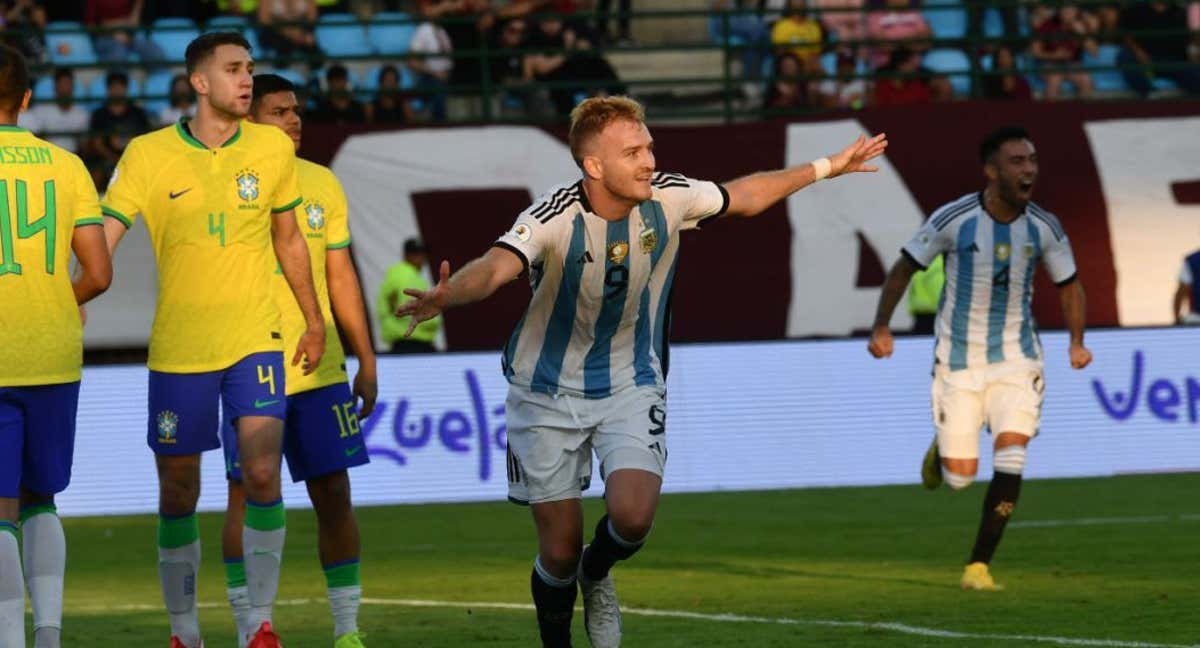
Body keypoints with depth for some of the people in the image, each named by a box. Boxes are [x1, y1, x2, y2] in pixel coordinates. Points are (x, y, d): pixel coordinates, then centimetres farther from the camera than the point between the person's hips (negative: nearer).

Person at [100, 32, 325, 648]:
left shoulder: (273, 148, 2)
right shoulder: (148, 156, -5)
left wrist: (314, 322, 20)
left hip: (256, 341, 1)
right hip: (177, 347, 0)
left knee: (262, 476, -15)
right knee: (178, 494, 6)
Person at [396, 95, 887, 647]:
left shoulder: (668, 198, -12)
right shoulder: (553, 218, -25)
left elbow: (746, 196, 9)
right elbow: (494, 268, -43)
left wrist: (828, 167, 16)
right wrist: (446, 295, -65)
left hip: (632, 385, 2)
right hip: (550, 390, -2)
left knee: (633, 515, -20)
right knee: (560, 550, -1)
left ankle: (597, 575, 16)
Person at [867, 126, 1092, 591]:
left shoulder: (1044, 228, -5)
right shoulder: (954, 219, -13)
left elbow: (1069, 285, 11)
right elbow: (904, 268, -1)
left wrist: (1077, 342, 0)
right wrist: (881, 329, -4)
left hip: (1016, 360, 2)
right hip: (959, 360, -2)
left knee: (1011, 460, -17)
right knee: (960, 477, -2)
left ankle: (979, 565, -5)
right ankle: (942, 450, 37)